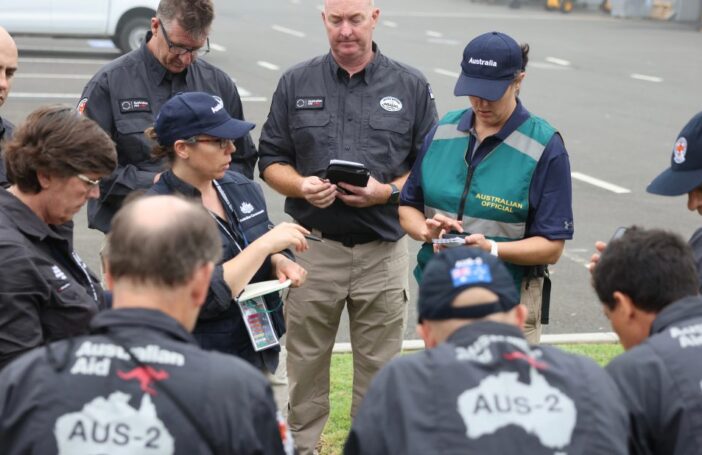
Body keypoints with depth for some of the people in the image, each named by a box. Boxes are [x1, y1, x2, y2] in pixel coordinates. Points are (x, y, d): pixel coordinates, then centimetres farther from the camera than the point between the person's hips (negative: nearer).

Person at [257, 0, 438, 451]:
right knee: (306, 360, 7)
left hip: (382, 249, 0)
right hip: (314, 245, 1)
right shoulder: (297, 83, 6)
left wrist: (388, 191, -12)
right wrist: (300, 185, -12)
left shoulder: (412, 86, 4)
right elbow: (271, 161, 9)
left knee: (378, 364, 6)